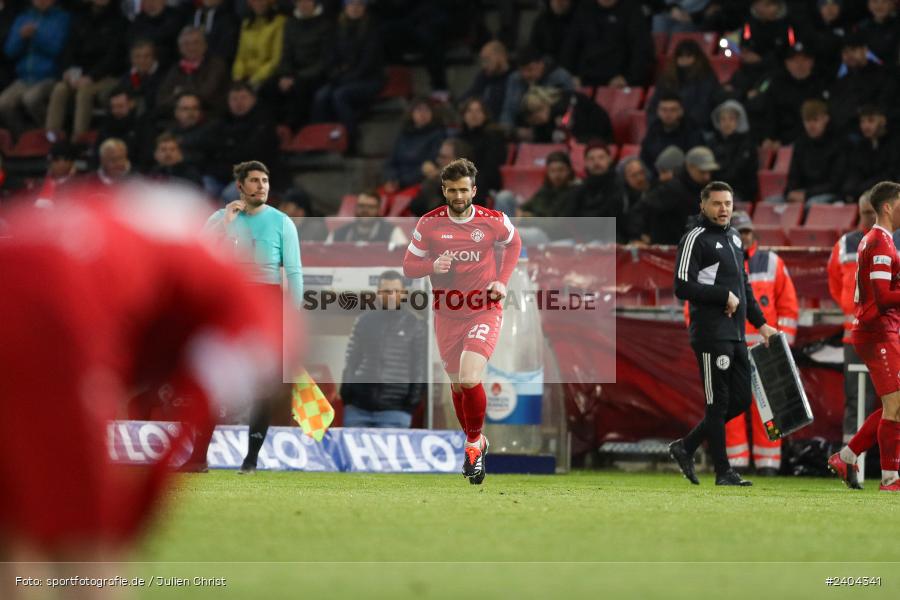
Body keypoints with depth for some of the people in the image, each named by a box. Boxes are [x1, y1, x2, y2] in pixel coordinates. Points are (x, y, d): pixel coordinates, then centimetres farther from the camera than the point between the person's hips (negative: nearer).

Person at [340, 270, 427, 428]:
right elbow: (351, 360, 13)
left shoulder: (416, 325, 4)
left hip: (394, 408, -2)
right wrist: (346, 392, 5)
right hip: (358, 405, 2)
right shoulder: (364, 321, 10)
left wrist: (414, 397, -3)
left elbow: (419, 367, 5)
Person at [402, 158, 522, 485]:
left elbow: (513, 243, 15)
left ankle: (474, 442, 4)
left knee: (470, 380, -20)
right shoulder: (430, 223, -5)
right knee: (457, 385, 12)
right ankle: (475, 443, 36)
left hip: (484, 310, -3)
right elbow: (408, 266, 2)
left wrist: (502, 281, 2)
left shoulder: (494, 221, -7)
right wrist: (433, 266, -19)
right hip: (447, 316, 3)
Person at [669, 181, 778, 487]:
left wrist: (761, 324, 20)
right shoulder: (696, 239, -8)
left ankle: (686, 447, 20)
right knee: (718, 403, -3)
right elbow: (682, 287, -16)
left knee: (740, 400, 9)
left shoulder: (734, 238, 18)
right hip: (711, 334, -8)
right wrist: (724, 295, -14)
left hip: (735, 334, 8)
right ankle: (723, 473, 3)